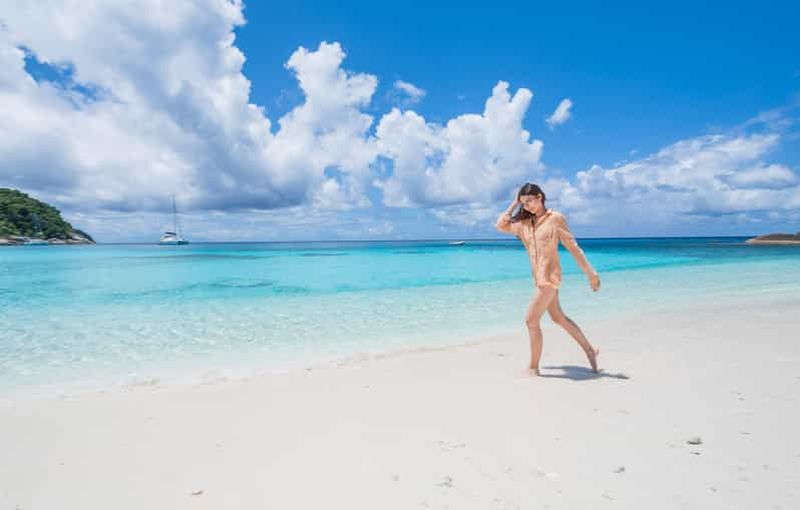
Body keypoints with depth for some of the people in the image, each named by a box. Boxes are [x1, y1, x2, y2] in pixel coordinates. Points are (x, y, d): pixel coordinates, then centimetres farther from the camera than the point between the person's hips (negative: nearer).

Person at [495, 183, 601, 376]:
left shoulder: (555, 218, -8)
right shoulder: (524, 223, 9)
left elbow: (573, 247, -7)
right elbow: (501, 225, 8)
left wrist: (591, 273, -7)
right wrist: (514, 204, 7)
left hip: (549, 276, -7)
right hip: (539, 277, 7)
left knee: (531, 320, -6)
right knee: (559, 318, 18)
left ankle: (533, 367, 7)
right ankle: (590, 350, 34)